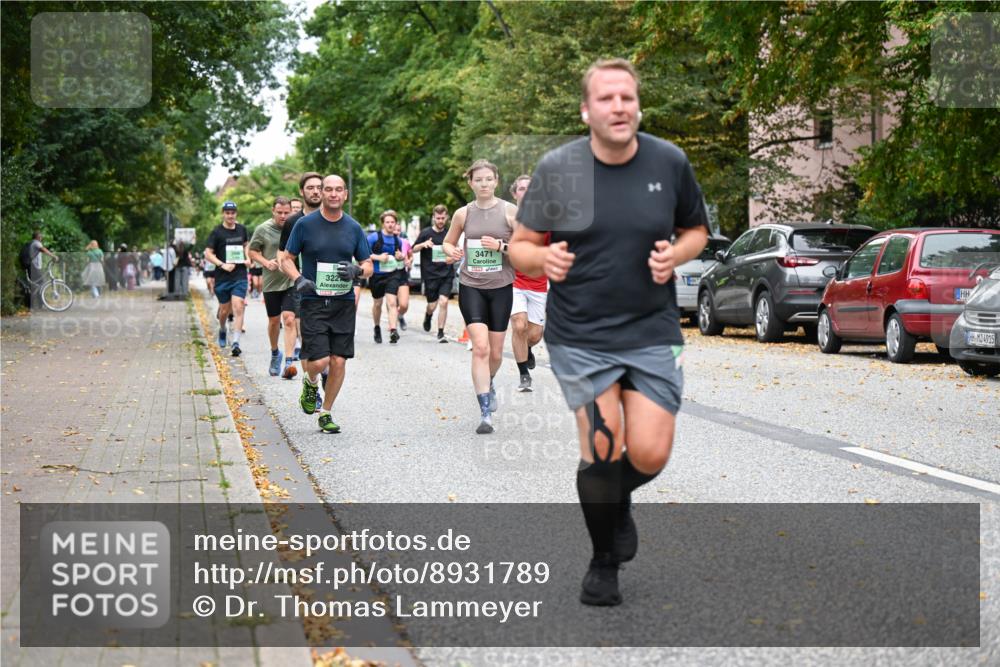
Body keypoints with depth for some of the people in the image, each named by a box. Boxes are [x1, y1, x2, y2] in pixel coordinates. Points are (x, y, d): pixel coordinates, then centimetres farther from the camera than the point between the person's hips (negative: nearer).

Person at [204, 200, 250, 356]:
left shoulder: (242, 229, 9)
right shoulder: (217, 232, -3)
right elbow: (208, 253, -5)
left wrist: (247, 258, 8)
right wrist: (222, 265, -17)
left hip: (240, 276, 2)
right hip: (222, 277, -1)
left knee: (238, 308, -12)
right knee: (225, 310, 8)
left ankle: (236, 343, -15)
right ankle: (222, 330, 41)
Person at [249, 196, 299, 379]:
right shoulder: (263, 230, -2)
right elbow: (252, 251, 7)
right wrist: (266, 262, -9)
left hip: (292, 282, -1)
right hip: (271, 282, 1)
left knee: (289, 320, -14)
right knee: (274, 320, 14)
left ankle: (289, 362, -16)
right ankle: (275, 353, 39)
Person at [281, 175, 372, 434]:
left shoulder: (353, 228, 6)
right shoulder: (305, 224, -1)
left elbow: (368, 265, 12)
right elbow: (286, 259, 5)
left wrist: (357, 270, -12)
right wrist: (298, 279, -15)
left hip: (344, 304, 3)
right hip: (313, 303, -3)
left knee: (339, 362, -1)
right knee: (319, 361, -12)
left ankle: (326, 413, 17)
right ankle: (310, 383, 24)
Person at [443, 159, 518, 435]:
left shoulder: (509, 211, -2)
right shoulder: (463, 214, 2)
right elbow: (448, 242, 17)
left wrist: (500, 246, -17)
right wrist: (452, 252, -6)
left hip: (500, 288, 1)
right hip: (471, 286, 0)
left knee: (495, 353, 9)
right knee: (480, 347, -16)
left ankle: (488, 383, 44)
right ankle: (485, 412, -14)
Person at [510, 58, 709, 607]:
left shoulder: (669, 162, -1)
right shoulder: (556, 168, -5)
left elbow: (696, 230, 14)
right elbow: (520, 247, 3)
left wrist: (674, 256, -8)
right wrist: (544, 259, -20)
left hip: (653, 333, 2)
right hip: (579, 338, -1)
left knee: (649, 455, -8)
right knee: (602, 450, -9)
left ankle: (618, 500, 32)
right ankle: (603, 562, 19)